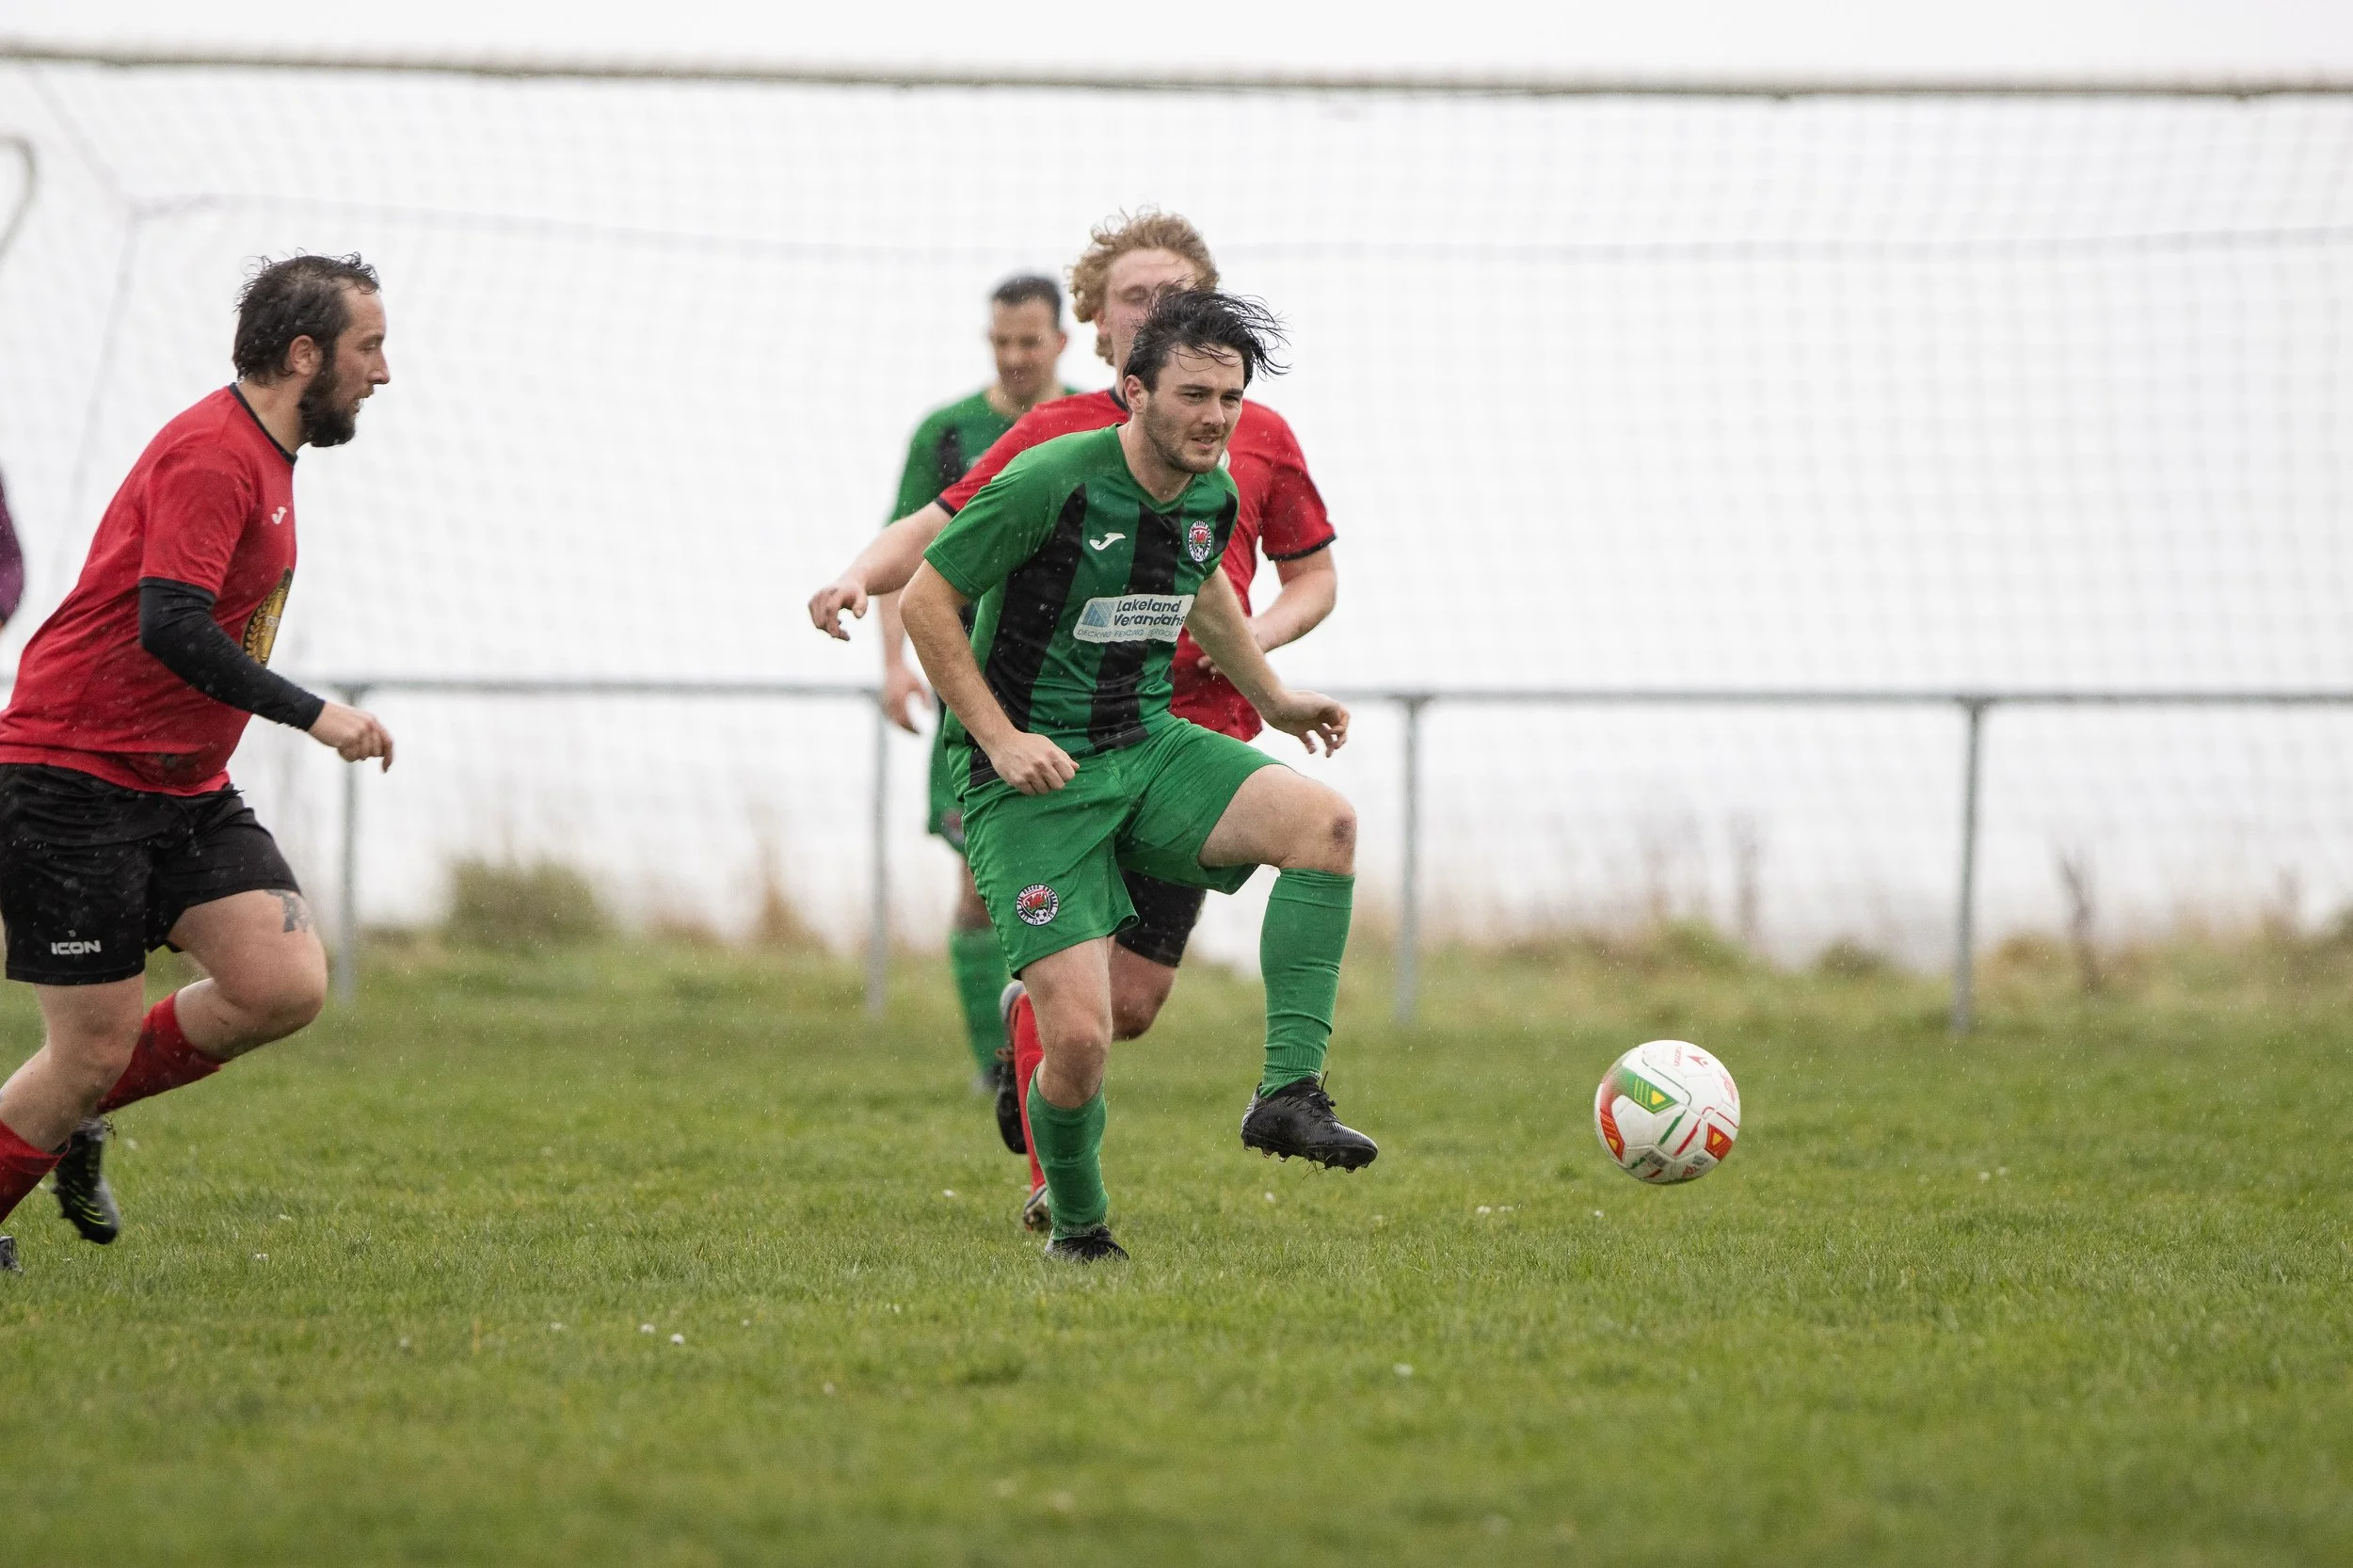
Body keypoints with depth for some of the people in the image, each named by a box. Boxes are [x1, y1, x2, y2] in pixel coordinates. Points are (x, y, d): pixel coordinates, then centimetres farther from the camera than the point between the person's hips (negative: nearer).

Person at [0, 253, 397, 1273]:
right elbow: (169, 626, -28)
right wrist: (313, 714, -26)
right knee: (96, 1051, -8)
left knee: (287, 986, -7)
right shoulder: (211, 455, -17)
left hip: (184, 790, 9)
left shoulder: (261, 458, 14)